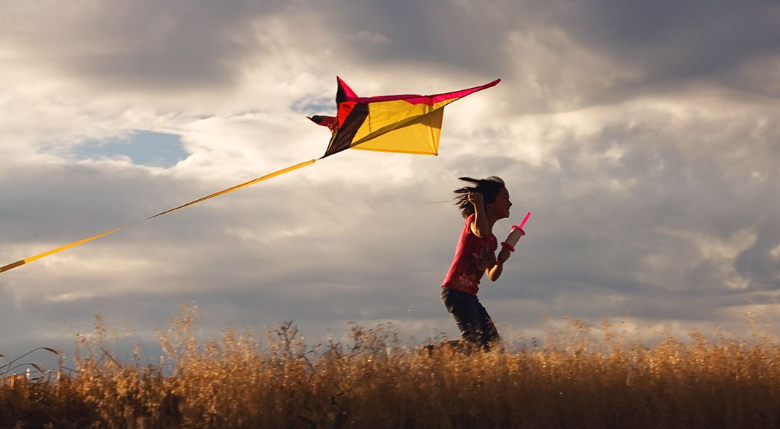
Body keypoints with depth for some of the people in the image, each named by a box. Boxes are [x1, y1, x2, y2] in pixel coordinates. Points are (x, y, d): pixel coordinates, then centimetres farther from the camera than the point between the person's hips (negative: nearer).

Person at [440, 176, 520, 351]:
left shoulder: (492, 241, 20)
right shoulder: (474, 220, -4)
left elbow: (492, 276, 20)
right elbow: (482, 233, -31)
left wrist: (501, 261, 2)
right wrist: (478, 204, -27)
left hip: (469, 295, 9)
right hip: (455, 291, -9)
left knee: (492, 342, 4)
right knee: (474, 342, -19)